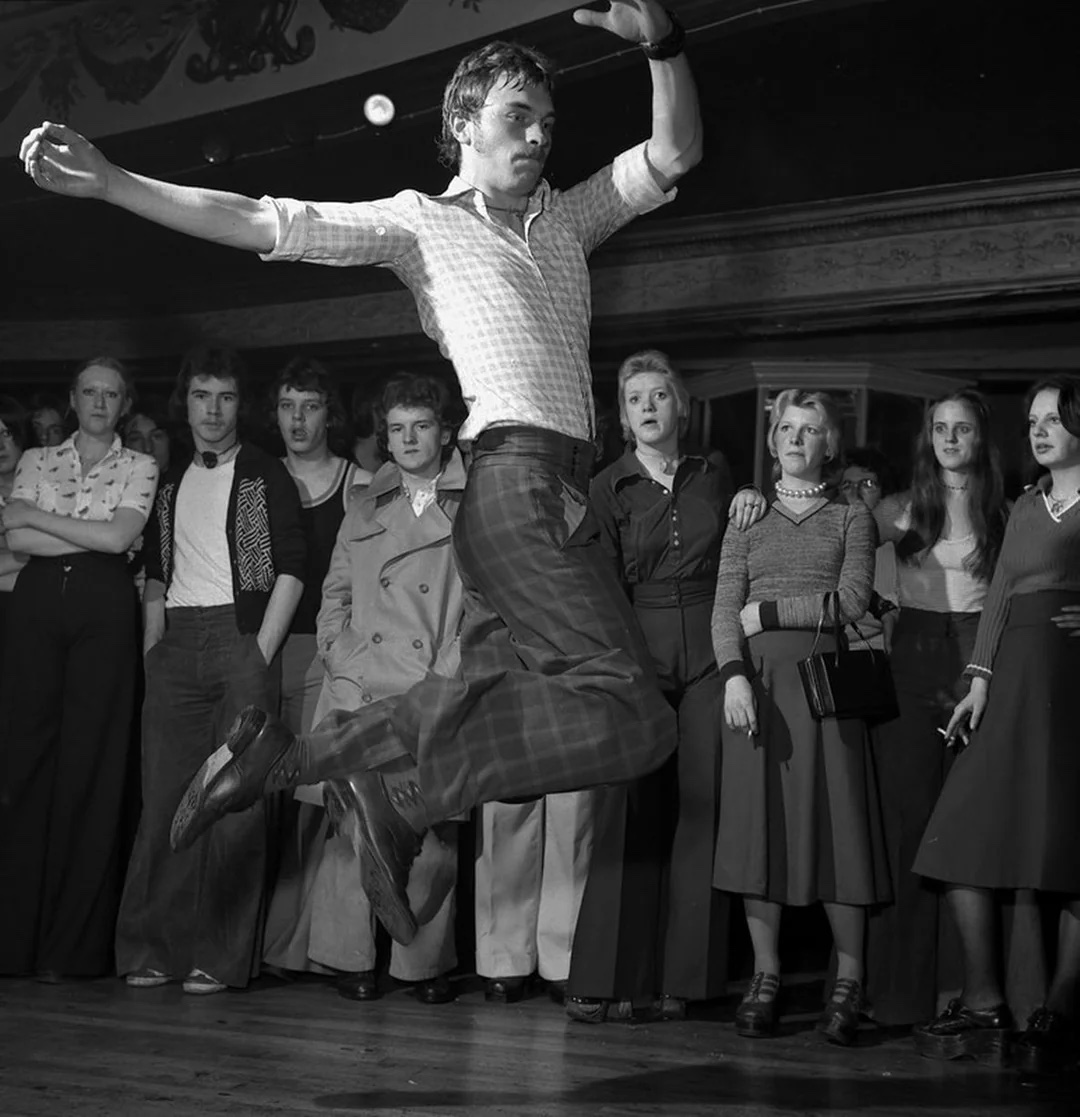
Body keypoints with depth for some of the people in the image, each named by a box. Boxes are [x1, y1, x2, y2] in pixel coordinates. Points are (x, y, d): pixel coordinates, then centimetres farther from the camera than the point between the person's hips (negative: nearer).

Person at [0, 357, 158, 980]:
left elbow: (119, 537, -5)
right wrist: (93, 538, -5)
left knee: (91, 764, -6)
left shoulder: (139, 467, 11)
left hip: (104, 608, -2)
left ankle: (76, 945, -2)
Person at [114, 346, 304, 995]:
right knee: (165, 795, 2)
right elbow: (156, 572, 20)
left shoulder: (266, 475, 3)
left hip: (242, 639, -4)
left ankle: (223, 957, -3)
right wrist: (152, 648, 7)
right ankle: (156, 949, 7)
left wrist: (261, 653, -12)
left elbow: (291, 570, -4)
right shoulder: (171, 483, 18)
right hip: (176, 647, 5)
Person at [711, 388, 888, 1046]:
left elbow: (852, 600, -2)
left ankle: (849, 984, -1)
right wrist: (734, 674, -10)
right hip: (755, 680, 2)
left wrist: (769, 610, -4)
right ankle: (766, 978, 1)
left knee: (837, 822, -7)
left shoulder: (852, 518, 12)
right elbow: (725, 608, 6)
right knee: (757, 824, -4)